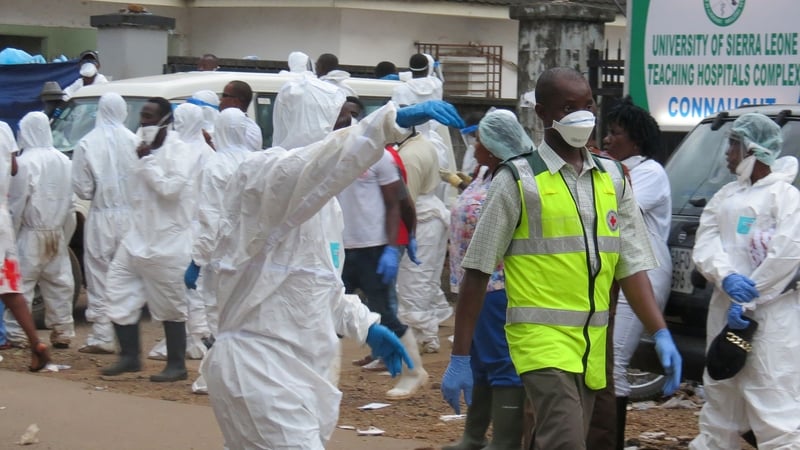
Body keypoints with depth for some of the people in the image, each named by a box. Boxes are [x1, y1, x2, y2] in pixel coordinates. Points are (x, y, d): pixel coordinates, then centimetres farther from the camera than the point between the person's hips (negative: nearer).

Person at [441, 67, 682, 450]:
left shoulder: (612, 179, 11)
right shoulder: (518, 180, -5)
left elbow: (633, 265, 9)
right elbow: (477, 272, -4)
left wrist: (660, 333, -4)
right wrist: (460, 357, -6)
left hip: (592, 345, 6)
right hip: (541, 338, -5)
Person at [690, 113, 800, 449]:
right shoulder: (725, 197, 17)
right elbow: (704, 246, 5)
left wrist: (747, 303, -16)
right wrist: (726, 278, -16)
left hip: (772, 312, -8)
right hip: (724, 307, 8)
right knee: (720, 392, 14)